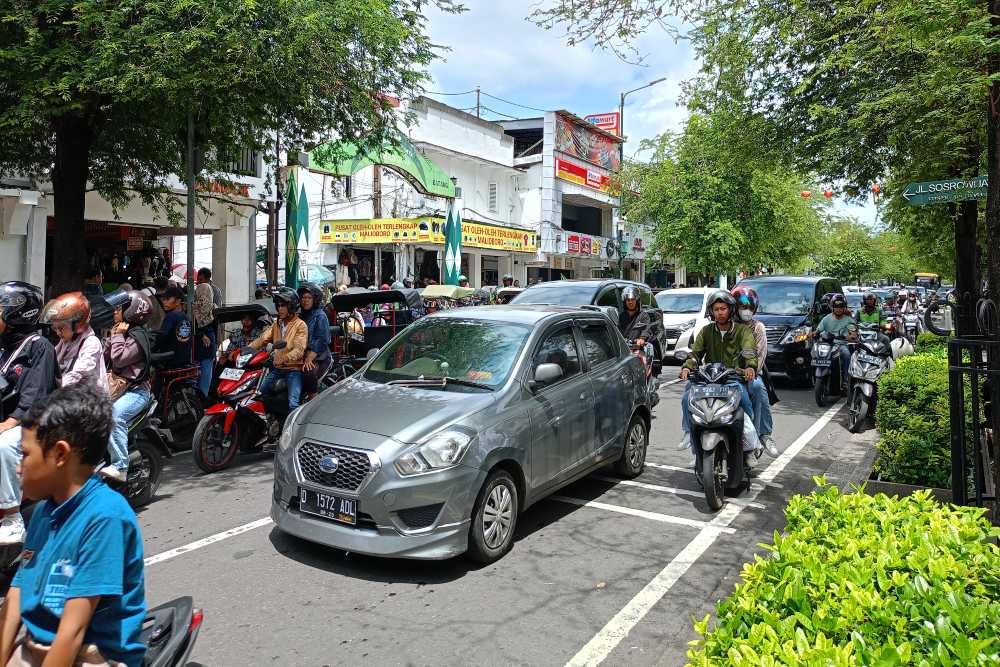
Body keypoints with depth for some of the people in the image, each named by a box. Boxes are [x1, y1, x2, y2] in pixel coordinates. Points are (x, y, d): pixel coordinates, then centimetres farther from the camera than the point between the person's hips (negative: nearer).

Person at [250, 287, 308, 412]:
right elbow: (262, 339, 5)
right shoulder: (276, 324, 17)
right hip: (277, 369, 7)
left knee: (293, 404, -23)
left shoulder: (300, 325, -5)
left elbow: (299, 349, -18)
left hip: (293, 369, -7)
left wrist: (286, 359, -36)